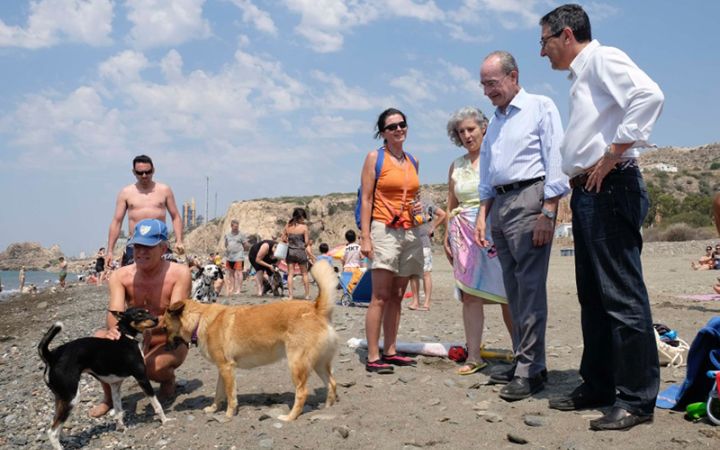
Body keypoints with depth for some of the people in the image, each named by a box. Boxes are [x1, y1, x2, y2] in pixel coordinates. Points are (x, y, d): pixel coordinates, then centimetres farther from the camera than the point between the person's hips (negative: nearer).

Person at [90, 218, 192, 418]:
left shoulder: (179, 273, -18)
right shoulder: (120, 276, -9)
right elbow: (115, 313, -22)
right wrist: (114, 330, -47)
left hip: (170, 344, -3)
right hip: (134, 341, 3)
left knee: (151, 366, -35)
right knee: (100, 338, -25)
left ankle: (168, 378, 5)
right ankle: (109, 397, -2)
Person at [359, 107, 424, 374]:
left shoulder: (413, 161, 16)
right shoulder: (375, 158, 0)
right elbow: (366, 199, -6)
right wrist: (365, 237, -13)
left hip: (410, 232, 6)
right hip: (384, 230, -6)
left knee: (397, 296, 8)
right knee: (380, 297, -9)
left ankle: (390, 352, 14)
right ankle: (373, 358, -7)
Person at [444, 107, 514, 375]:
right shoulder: (456, 166, 15)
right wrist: (446, 237, 13)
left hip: (495, 230, -4)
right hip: (464, 233, 4)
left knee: (506, 293, -3)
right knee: (469, 295, 0)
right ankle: (473, 356, 5)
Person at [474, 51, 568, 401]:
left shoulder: (540, 107, 1)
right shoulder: (495, 123, 23)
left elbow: (555, 161, -9)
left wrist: (548, 213, -17)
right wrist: (482, 216, 18)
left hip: (529, 197, -8)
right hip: (500, 205, 8)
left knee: (530, 287, -10)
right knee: (513, 289, 8)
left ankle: (531, 369, -8)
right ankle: (521, 361, 13)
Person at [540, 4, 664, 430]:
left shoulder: (603, 59, -6)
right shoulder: (581, 77, 22)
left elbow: (649, 95, -24)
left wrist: (612, 155, -22)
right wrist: (578, 178, 12)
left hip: (610, 188, -10)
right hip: (588, 192, 10)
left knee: (622, 295, -7)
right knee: (593, 296, 13)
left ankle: (636, 399, -1)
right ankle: (598, 385, 23)